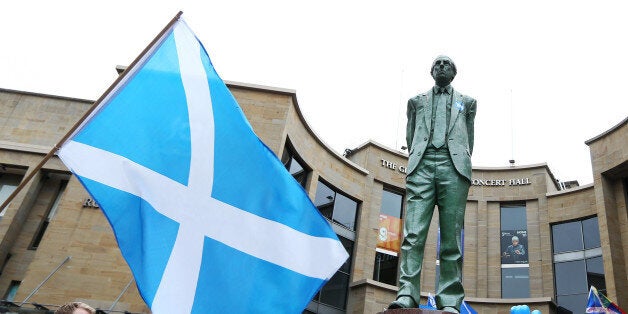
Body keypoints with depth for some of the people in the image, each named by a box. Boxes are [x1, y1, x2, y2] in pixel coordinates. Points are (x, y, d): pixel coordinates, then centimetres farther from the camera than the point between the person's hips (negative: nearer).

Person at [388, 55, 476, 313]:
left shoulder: (467, 102, 25)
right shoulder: (416, 101, 26)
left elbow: (469, 138, 21)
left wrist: (462, 163, 10)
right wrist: (416, 160, 10)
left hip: (453, 166, 0)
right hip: (422, 164, 1)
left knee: (451, 236, -8)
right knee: (413, 232, -15)